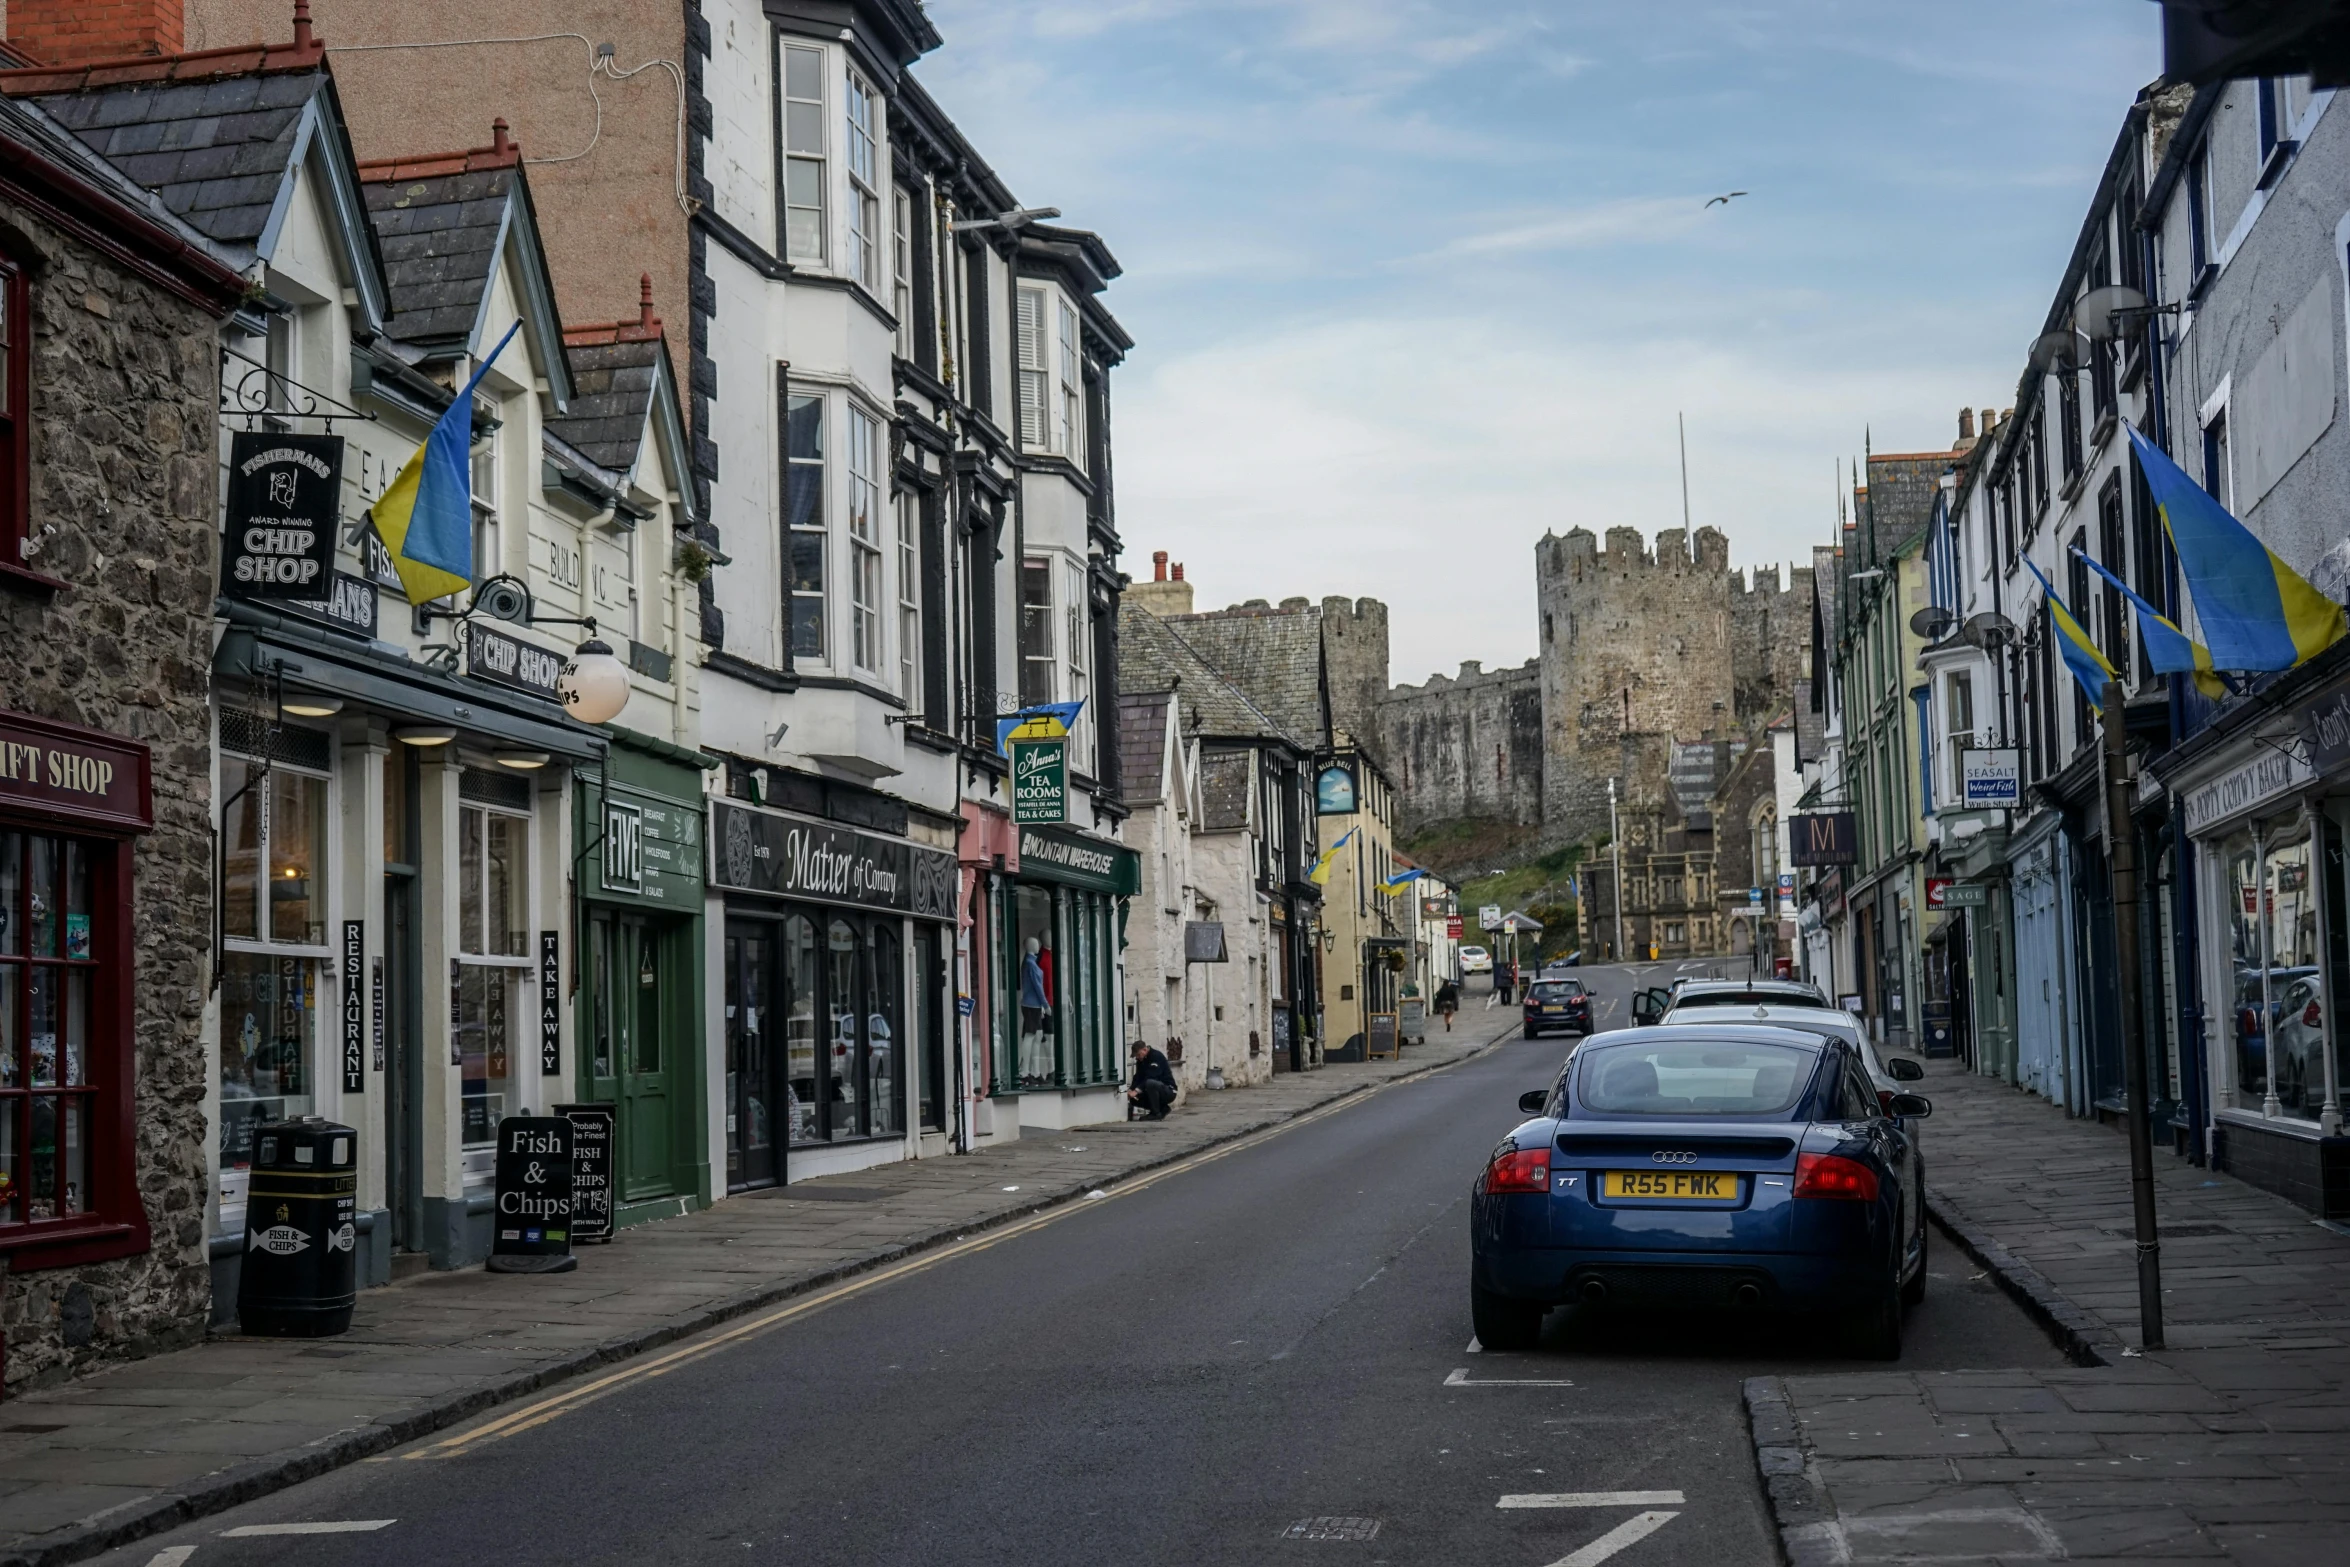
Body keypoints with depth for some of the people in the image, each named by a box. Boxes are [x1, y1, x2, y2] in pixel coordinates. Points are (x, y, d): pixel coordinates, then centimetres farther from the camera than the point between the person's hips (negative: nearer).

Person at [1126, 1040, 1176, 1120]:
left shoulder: (1157, 1057, -18)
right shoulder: (1141, 1060, 8)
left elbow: (1150, 1078, -27)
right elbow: (1138, 1077, 2)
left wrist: (1136, 1091, -32)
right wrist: (1131, 1090, -16)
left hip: (1168, 1090, -9)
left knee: (1150, 1083, -36)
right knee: (1134, 1099, -7)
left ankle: (1156, 1114, -21)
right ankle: (1163, 1109, 6)